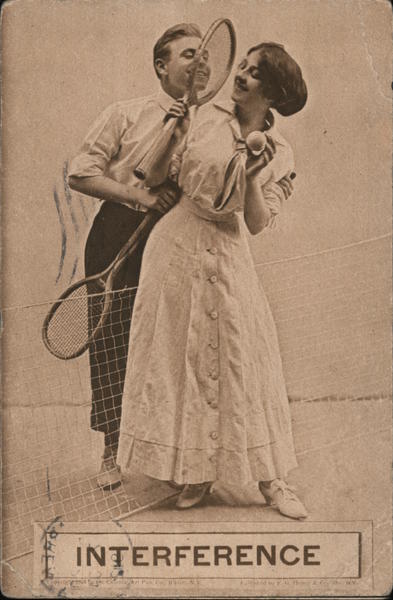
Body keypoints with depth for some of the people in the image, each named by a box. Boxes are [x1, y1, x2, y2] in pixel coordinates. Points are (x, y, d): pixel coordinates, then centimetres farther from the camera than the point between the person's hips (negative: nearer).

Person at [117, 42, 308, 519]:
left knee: (244, 363, -2)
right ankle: (196, 472, 18)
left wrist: (252, 176, -16)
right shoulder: (207, 118, 4)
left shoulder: (278, 153, 3)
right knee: (180, 360, 3)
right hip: (176, 247, 1)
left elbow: (257, 224, -2)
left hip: (227, 259, -1)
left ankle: (270, 480, 9)